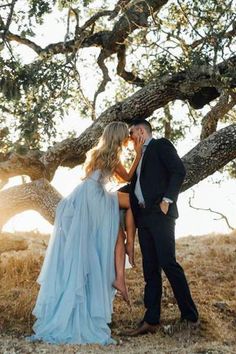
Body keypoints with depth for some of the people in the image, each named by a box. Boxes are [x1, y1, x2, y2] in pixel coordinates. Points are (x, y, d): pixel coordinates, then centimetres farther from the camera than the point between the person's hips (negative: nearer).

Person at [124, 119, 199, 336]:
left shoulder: (161, 145, 4)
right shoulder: (140, 156, 27)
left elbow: (179, 171, -9)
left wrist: (167, 200, -16)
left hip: (160, 213, -7)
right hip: (144, 216, 8)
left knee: (168, 263, -12)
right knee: (150, 268, 4)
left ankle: (190, 316, -1)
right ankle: (151, 320, 5)